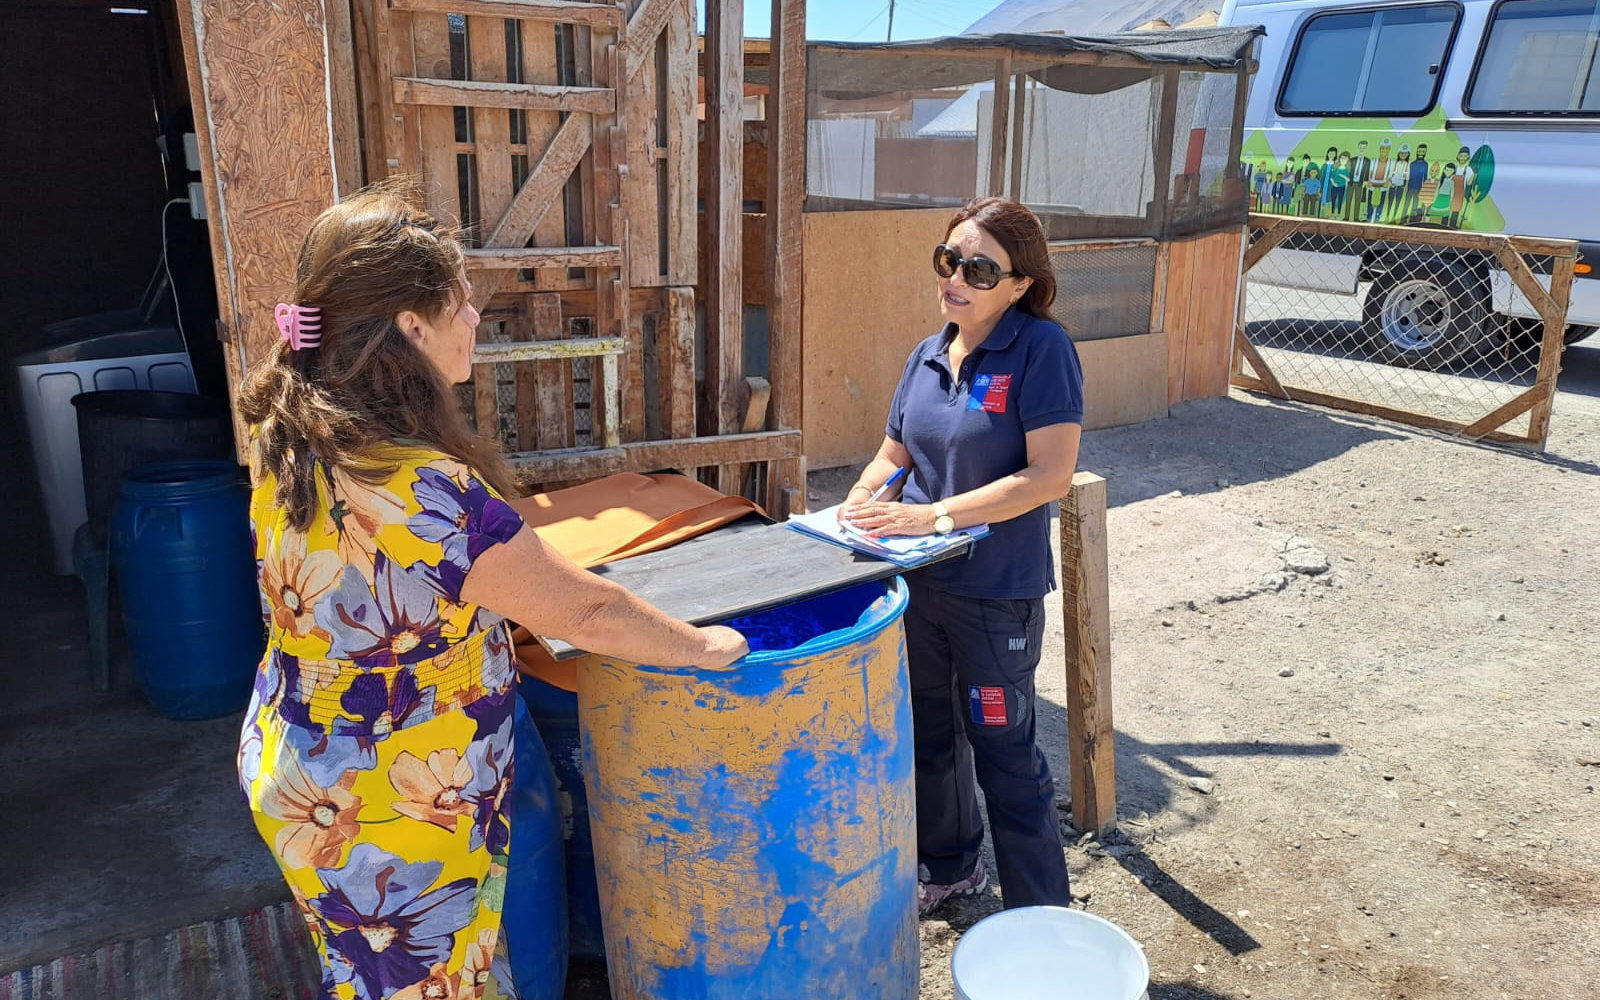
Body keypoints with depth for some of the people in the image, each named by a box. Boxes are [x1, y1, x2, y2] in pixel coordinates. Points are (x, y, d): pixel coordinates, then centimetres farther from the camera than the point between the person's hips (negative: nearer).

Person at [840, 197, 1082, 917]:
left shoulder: (1041, 349, -16)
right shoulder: (928, 356, 4)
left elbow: (1050, 475, -23)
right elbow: (893, 456, 12)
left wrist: (934, 516, -26)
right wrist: (861, 505, -8)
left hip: (997, 591, -7)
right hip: (918, 581, 7)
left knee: (1003, 749, 6)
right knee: (929, 731, 21)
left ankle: (1042, 916, 25)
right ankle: (950, 864, 45)